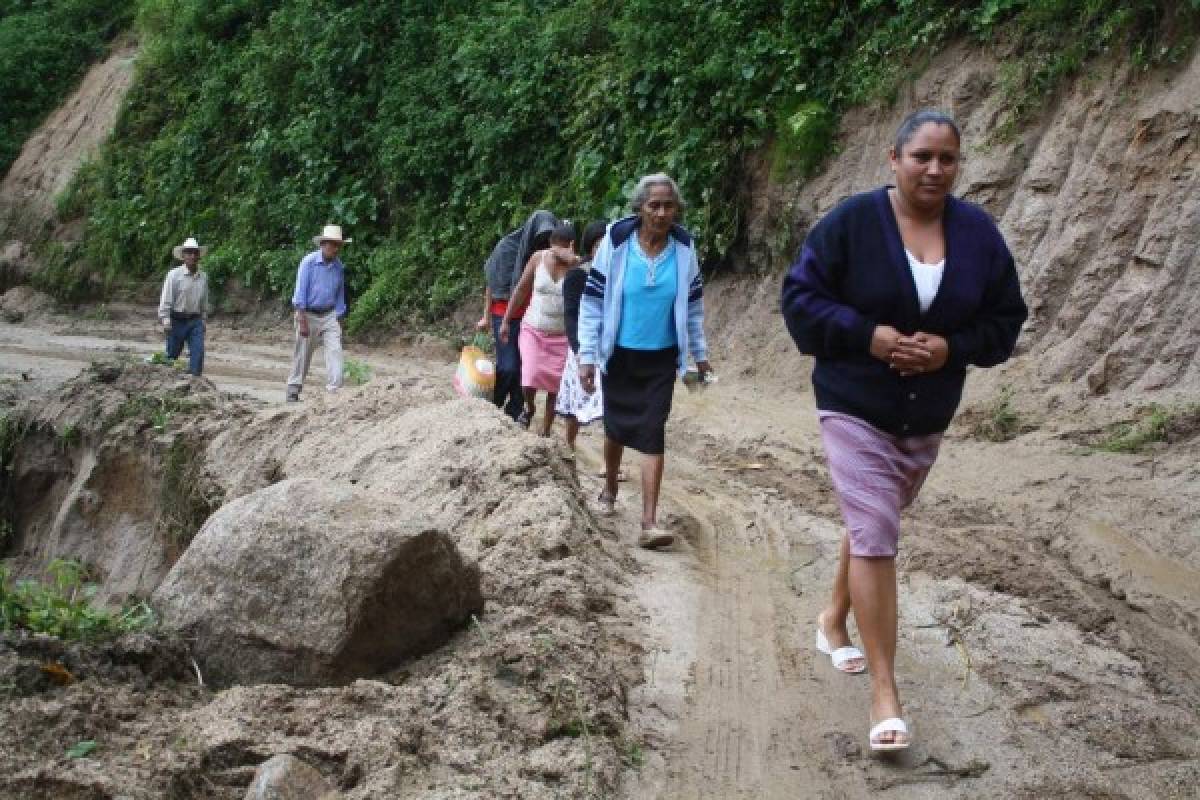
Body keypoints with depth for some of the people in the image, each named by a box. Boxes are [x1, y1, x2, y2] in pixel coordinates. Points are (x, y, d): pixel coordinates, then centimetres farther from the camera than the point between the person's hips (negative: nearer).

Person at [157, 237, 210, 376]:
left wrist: (204, 319, 15)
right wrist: (165, 321, -14)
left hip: (195, 321, 3)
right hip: (177, 321, -3)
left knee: (198, 352, -9)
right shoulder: (174, 275, -7)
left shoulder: (203, 277, 7)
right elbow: (165, 299, -9)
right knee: (172, 354, 6)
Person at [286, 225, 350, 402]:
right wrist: (302, 321, -18)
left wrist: (339, 319, 9)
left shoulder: (339, 267, 3)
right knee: (302, 356, 5)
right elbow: (300, 292, -14)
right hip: (308, 314, -3)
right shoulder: (309, 262, -11)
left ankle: (334, 390, -17)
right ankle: (293, 390, 19)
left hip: (329, 315, 4)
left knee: (335, 350, -13)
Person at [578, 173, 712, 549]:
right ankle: (609, 488, 44)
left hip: (661, 360, 0)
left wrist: (700, 353, 11)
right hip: (619, 356, 0)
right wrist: (587, 355, -11)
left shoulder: (684, 248, -7)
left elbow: (693, 305, 6)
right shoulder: (616, 242, -14)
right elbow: (592, 301, -9)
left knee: (652, 434, -7)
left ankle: (649, 523, -9)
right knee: (615, 427, 16)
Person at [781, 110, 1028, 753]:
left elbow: (1006, 320, 2)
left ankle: (834, 620, 45)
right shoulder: (852, 221, -13)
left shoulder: (979, 233, -3)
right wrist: (866, 335, -22)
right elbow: (800, 297, -9)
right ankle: (884, 692, -9)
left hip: (927, 417, 5)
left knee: (870, 527, 20)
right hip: (854, 408, -4)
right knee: (875, 536, -13)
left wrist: (951, 348, -16)